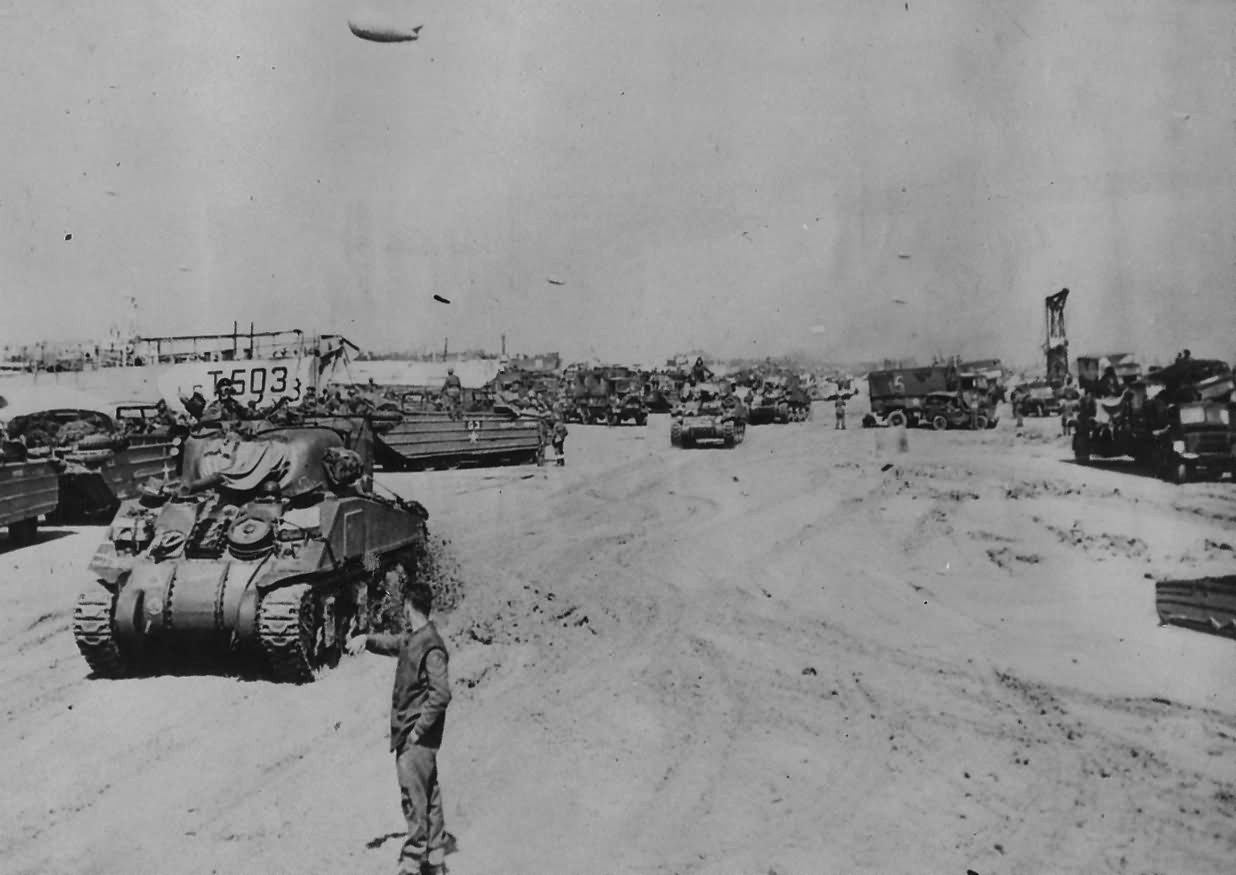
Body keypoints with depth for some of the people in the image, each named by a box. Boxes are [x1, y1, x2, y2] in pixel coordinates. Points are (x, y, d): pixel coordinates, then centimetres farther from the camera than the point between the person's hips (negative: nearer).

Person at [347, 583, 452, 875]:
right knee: (428, 795, 15)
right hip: (407, 732, 9)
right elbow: (390, 643, 25)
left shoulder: (431, 646, -19)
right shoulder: (410, 638, 9)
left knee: (414, 797, -3)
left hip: (417, 736, -9)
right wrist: (366, 638, 4)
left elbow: (441, 694, -23)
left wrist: (419, 729, -18)